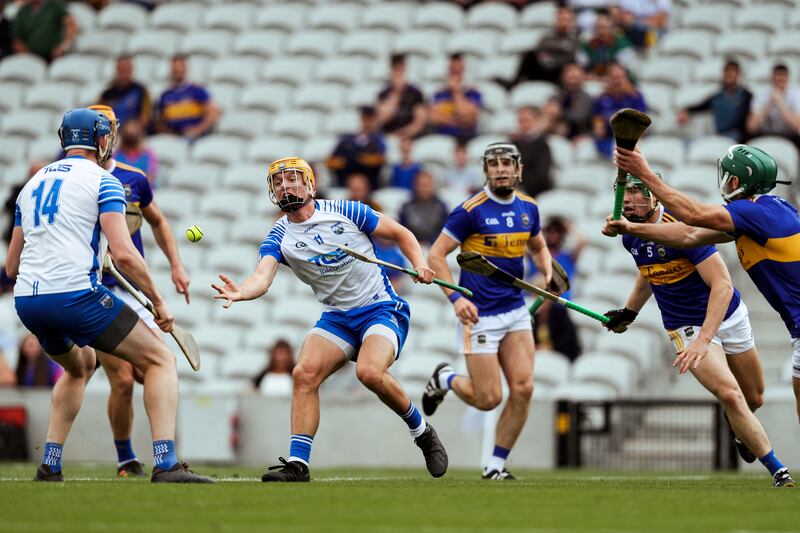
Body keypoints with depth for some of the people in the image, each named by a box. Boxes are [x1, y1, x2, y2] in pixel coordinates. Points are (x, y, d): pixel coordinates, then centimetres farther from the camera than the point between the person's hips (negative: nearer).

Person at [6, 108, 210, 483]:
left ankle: (49, 465, 23)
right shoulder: (102, 181, 1)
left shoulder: (32, 184, 20)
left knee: (80, 365, 34)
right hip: (76, 294, -7)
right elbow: (124, 254, -11)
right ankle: (166, 464, -13)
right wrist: (157, 300, -1)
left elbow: (11, 265, 21)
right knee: (160, 360, 4)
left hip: (26, 300, 7)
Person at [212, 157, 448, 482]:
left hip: (382, 309, -4)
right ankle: (297, 464, -14)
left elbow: (401, 235, 5)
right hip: (337, 317, 4)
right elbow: (263, 277, -21)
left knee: (369, 372, -29)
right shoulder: (279, 237, -1)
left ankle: (422, 432, -5)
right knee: (304, 373, -19)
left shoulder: (345, 211, -6)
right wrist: (239, 292, -43)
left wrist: (419, 265, -13)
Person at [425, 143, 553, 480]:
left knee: (523, 388, -7)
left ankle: (496, 464, 7)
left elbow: (538, 247, 26)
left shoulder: (528, 208, 7)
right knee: (488, 398, -5)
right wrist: (456, 297, -20)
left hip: (515, 310, 5)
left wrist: (549, 274, 5)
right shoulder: (471, 211, -12)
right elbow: (435, 255, -9)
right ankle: (445, 379, 28)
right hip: (479, 314, -5)